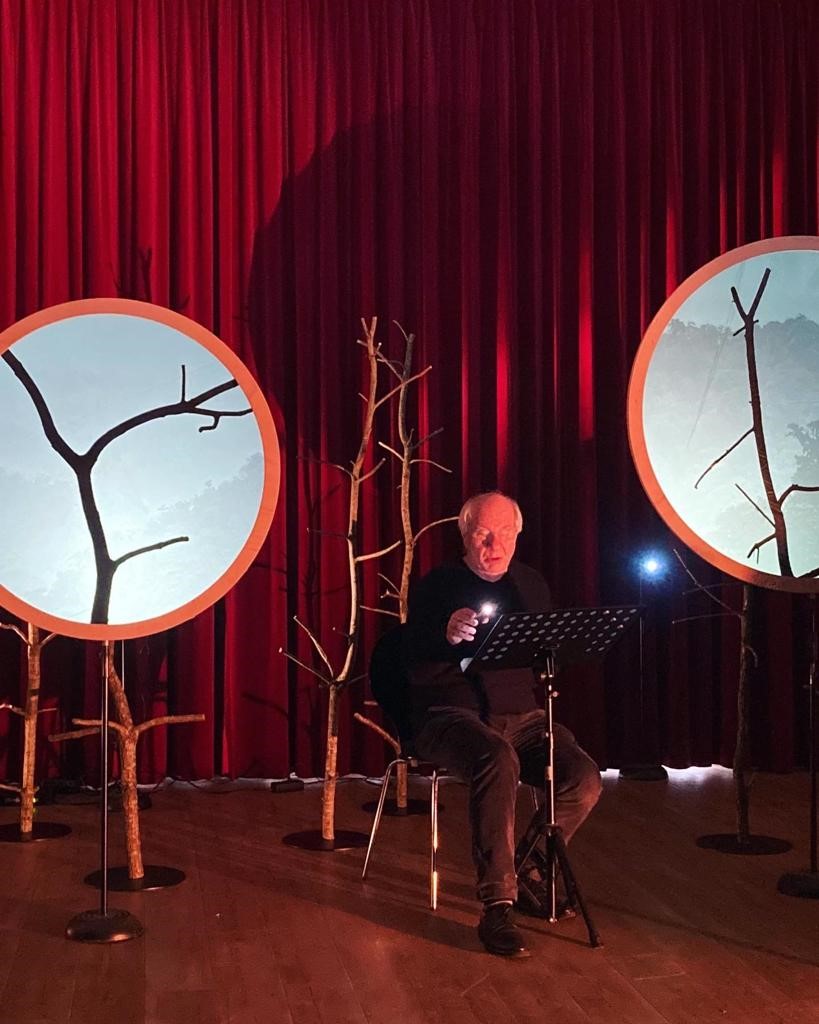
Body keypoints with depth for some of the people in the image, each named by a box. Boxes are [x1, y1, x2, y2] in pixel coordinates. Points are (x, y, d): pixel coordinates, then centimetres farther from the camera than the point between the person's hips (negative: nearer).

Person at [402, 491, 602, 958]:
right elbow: (415, 669, -6)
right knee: (498, 761, -38)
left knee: (584, 778, -22)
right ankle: (497, 907, -32)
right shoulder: (437, 586, 1)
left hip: (521, 715, 5)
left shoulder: (531, 585, 15)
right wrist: (447, 637, -26)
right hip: (452, 714, -4)